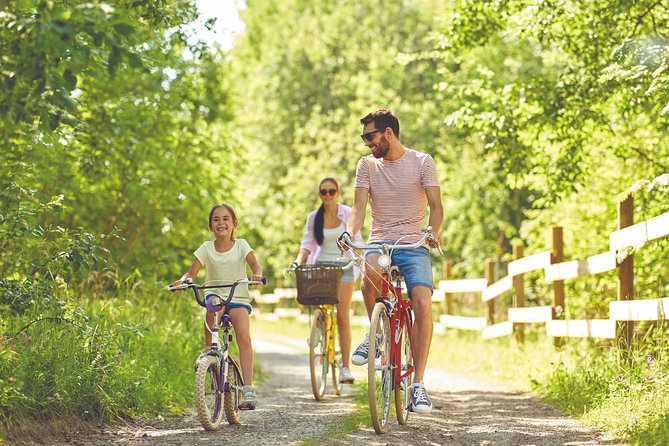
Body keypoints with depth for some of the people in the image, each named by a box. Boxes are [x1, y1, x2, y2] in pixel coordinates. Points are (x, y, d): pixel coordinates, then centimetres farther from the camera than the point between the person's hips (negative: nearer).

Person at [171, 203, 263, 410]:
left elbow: (255, 263, -12)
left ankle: (248, 389, -27)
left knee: (243, 337, -23)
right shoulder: (206, 248, 4)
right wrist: (183, 280, -24)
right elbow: (192, 272, -2)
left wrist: (257, 274, -35)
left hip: (238, 299, -2)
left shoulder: (241, 245, 2)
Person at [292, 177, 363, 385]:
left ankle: (345, 367, -10)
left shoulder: (348, 213, 1)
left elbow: (356, 240, -4)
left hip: (343, 266, -2)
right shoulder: (313, 218, 7)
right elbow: (307, 243, 2)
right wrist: (298, 260, -17)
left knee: (342, 315, -10)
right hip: (321, 266, 2)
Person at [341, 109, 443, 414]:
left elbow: (436, 206, -3)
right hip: (379, 242, 1)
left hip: (414, 244, -1)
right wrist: (349, 234, -20)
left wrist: (433, 231, -24)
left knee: (422, 304, -23)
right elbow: (359, 207, 1)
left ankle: (418, 383, -15)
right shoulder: (367, 165, 9)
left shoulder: (422, 162, 2)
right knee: (371, 271, -36)